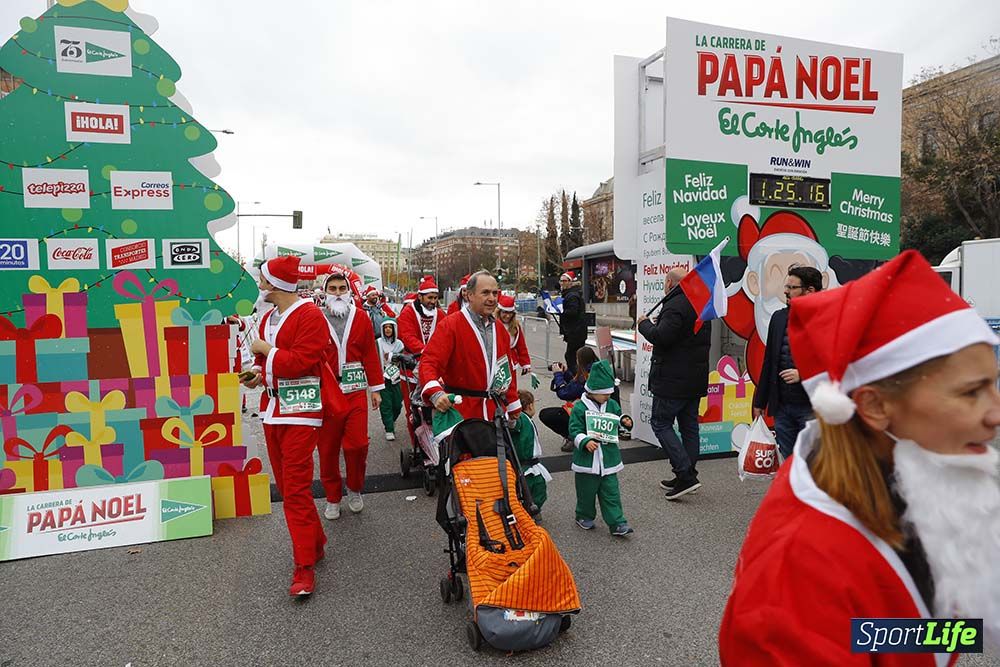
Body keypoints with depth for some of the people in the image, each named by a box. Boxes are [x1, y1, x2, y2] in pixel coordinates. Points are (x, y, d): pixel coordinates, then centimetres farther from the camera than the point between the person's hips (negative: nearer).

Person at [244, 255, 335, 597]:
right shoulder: (268, 318, 15)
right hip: (273, 408, 9)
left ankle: (305, 566, 1)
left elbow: (301, 361, -21)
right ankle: (315, 541, 31)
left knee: (296, 489, -9)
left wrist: (267, 351, -10)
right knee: (285, 485, 14)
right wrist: (257, 373, 3)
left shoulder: (309, 316, -12)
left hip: (300, 411, -9)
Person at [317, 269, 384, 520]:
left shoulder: (361, 318, 5)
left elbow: (370, 355, 7)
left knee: (357, 444, -5)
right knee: (328, 448, 7)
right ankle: (333, 498, 25)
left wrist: (376, 388, 7)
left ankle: (354, 489, 21)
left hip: (355, 391, 1)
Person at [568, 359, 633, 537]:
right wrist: (585, 441, -26)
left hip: (608, 458, 3)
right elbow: (574, 430, -11)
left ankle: (617, 523, 10)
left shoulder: (613, 405, 5)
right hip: (587, 459, -3)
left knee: (611, 492, 5)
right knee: (587, 491, 12)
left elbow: (618, 425, 16)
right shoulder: (579, 407, -10)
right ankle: (584, 516, 32)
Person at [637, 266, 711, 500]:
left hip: (673, 379, -9)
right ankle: (687, 477, 21)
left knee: (660, 422, -1)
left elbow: (661, 336, -27)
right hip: (696, 378, 9)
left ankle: (685, 474, -8)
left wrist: (645, 324, -7)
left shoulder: (675, 306, -17)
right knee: (689, 425, 13)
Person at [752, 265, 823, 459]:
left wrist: (803, 374, -19)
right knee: (785, 461, 12)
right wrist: (760, 402, 13)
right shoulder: (779, 318, 9)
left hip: (813, 408, -5)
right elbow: (768, 363, 13)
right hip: (782, 407, 5)